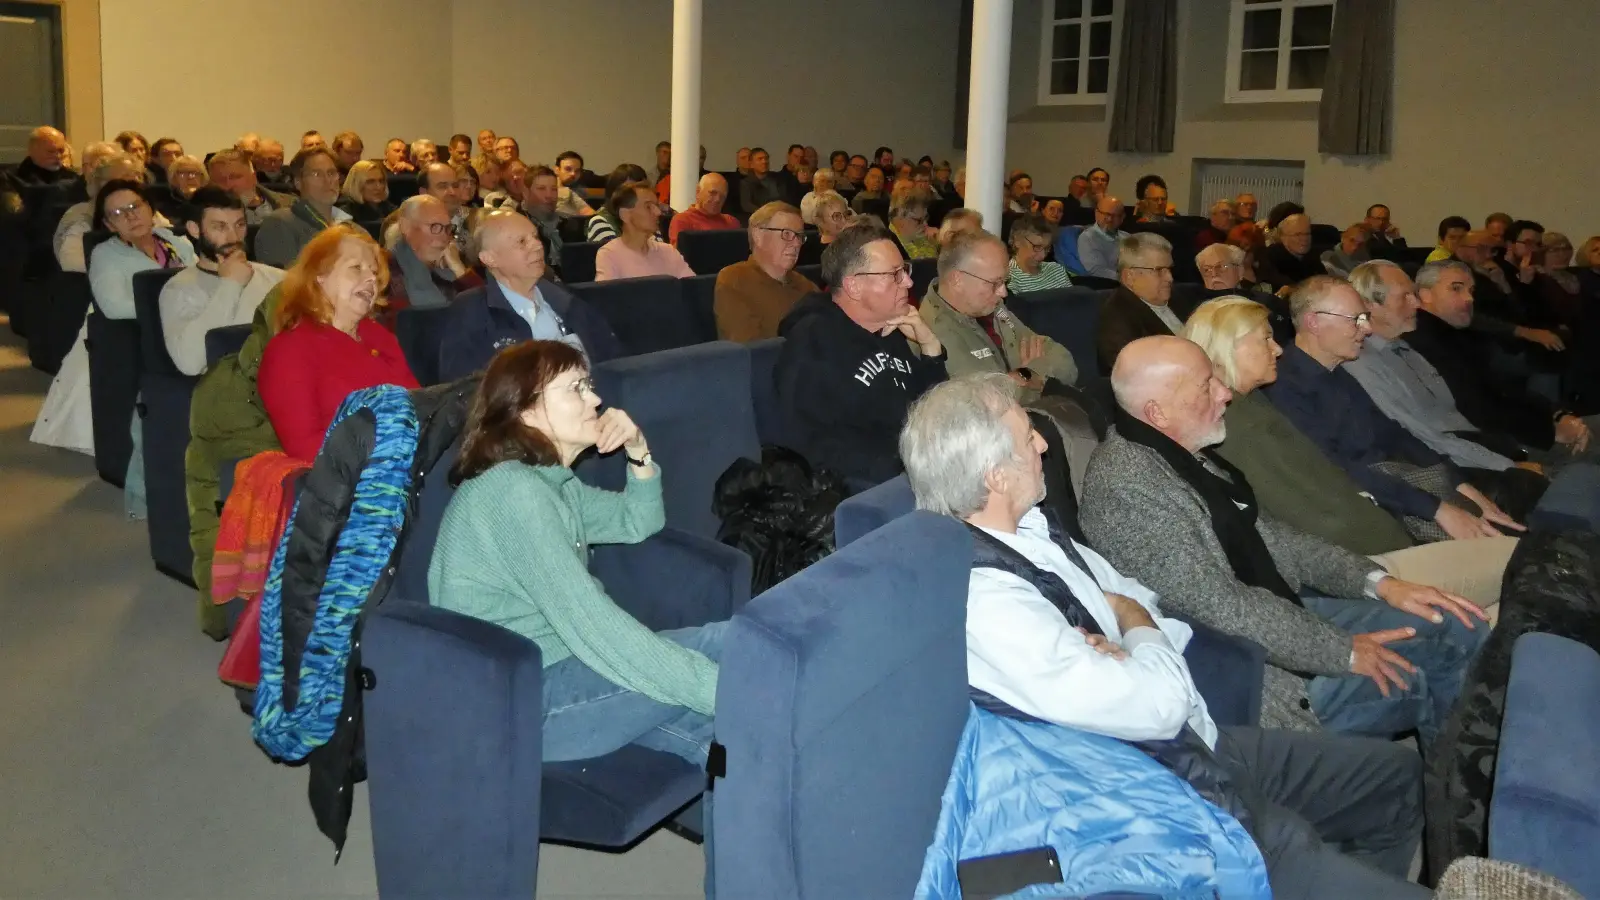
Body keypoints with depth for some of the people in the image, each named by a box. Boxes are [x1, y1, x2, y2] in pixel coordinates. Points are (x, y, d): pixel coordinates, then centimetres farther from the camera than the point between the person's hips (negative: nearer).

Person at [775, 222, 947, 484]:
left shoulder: (891, 333, 18)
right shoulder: (811, 343, -8)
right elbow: (817, 445, -20)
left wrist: (930, 345, 5)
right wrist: (906, 467, -25)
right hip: (870, 483, -8)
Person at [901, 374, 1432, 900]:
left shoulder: (1029, 528, 0)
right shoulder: (983, 600, -29)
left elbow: (1147, 606, 10)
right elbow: (1160, 705, -27)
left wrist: (1125, 649, -12)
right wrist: (1138, 629, -7)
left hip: (1199, 745, 9)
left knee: (1398, 776, 20)